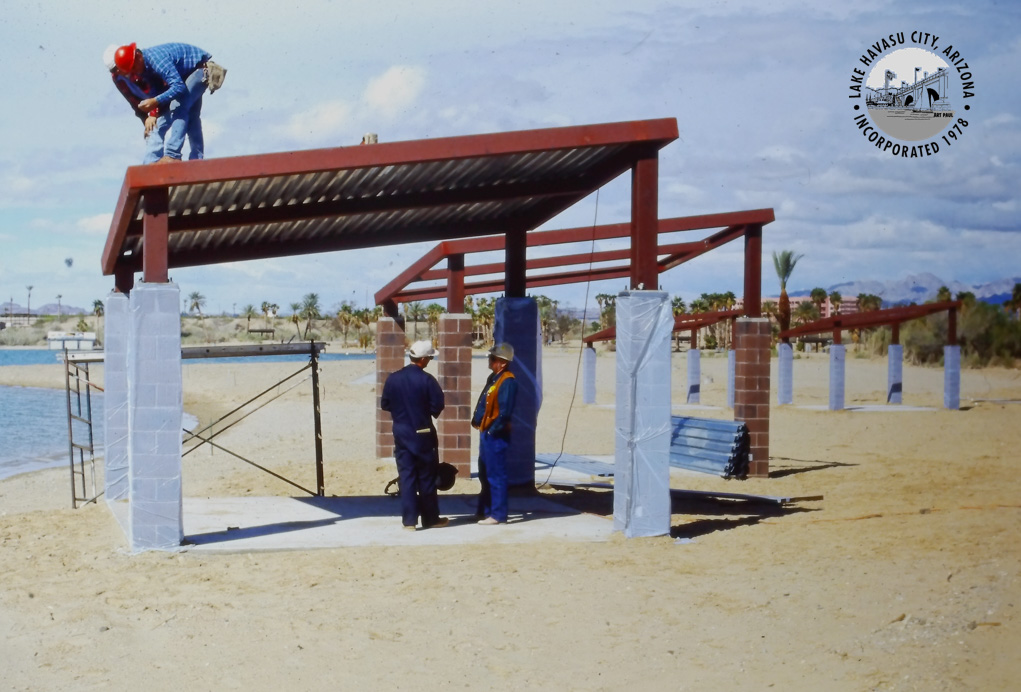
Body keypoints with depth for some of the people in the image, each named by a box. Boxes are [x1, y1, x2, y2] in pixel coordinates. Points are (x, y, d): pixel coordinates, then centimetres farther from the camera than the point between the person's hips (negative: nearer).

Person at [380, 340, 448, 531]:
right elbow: (437, 406, -13)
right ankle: (430, 518, 16)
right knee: (427, 476, 8)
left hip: (401, 433, 3)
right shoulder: (427, 380, -14)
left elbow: (384, 404, 4)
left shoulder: (393, 379, -2)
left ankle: (409, 520, 3)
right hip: (423, 434, -3)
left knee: (406, 476, 6)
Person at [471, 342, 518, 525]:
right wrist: (477, 421, 10)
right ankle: (485, 511, 27)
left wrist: (492, 431, -18)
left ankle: (498, 515, -1)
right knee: (485, 474, 17)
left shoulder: (507, 381, -16)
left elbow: (505, 412, -22)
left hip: (496, 435, -10)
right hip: (486, 433, 10)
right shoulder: (493, 378, 14)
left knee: (496, 475, -5)